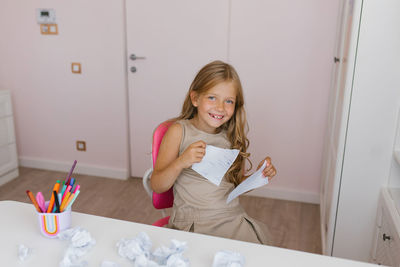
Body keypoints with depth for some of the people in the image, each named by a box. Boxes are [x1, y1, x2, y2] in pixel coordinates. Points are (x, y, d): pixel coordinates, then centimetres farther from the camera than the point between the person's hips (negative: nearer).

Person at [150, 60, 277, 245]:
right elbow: (157, 186, -6)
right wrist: (181, 162, -22)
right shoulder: (179, 131, -3)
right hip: (191, 221, -3)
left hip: (233, 217, 4)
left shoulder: (233, 136, 8)